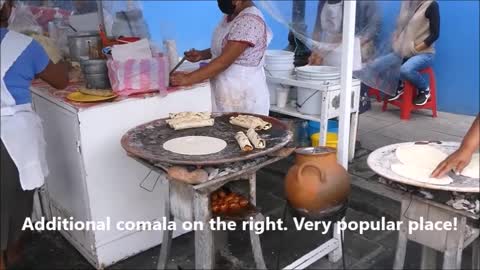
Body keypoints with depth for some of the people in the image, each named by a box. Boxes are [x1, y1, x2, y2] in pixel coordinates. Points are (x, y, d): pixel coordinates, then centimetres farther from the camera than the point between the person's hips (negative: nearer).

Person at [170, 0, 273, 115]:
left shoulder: (249, 20, -22)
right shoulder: (231, 14, 7)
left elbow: (224, 61, -27)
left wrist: (187, 79, -27)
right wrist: (201, 55, 2)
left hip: (244, 98, -9)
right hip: (226, 93, 9)